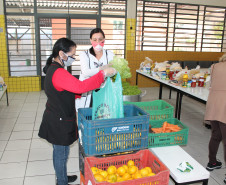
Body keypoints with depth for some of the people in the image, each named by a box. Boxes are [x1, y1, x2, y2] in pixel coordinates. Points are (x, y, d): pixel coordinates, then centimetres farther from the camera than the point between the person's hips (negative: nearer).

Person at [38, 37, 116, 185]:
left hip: (56, 119, 10)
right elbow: (80, 86, -38)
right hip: (59, 122, -10)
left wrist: (82, 92, 2)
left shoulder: (53, 69, 9)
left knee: (59, 152, 24)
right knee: (61, 153, 8)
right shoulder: (58, 73, -26)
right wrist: (103, 74, -32)